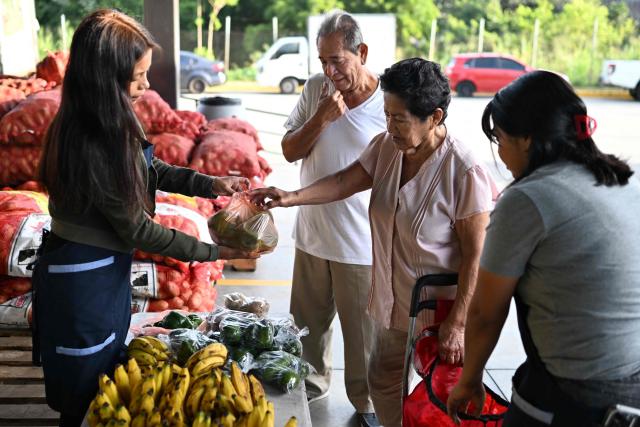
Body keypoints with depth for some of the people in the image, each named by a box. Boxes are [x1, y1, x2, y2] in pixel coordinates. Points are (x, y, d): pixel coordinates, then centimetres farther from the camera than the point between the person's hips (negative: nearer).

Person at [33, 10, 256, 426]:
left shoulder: (111, 121, -5)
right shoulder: (90, 146, -31)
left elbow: (151, 170, 11)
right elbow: (136, 230, -23)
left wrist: (211, 184, -2)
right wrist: (213, 252, -16)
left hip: (106, 266, 9)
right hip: (84, 278, -9)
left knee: (109, 367, 27)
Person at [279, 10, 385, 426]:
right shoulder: (315, 88, -1)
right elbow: (289, 151, 2)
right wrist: (322, 118, -16)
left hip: (361, 242, -4)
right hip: (312, 232, 5)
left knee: (361, 330, 10)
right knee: (308, 321, 21)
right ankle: (312, 381, 45)